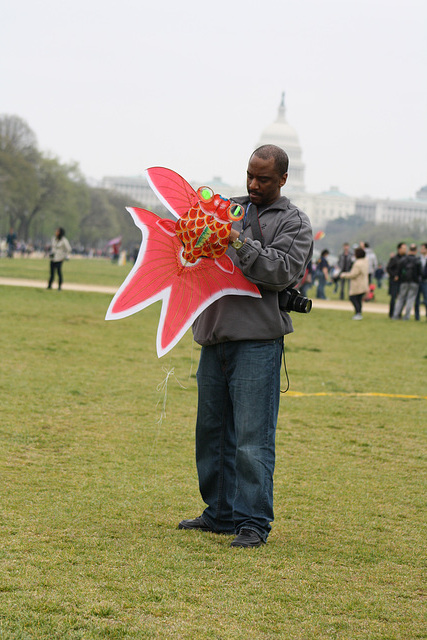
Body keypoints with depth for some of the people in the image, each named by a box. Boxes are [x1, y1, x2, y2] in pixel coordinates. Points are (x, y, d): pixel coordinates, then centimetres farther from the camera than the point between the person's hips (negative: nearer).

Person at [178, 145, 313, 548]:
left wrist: (240, 244, -22)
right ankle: (220, 514, 23)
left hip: (258, 340, -6)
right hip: (215, 336, 6)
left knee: (252, 437, -9)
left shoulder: (293, 223, 3)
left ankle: (253, 522, -4)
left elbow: (283, 271, -13)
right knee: (212, 430, 12)